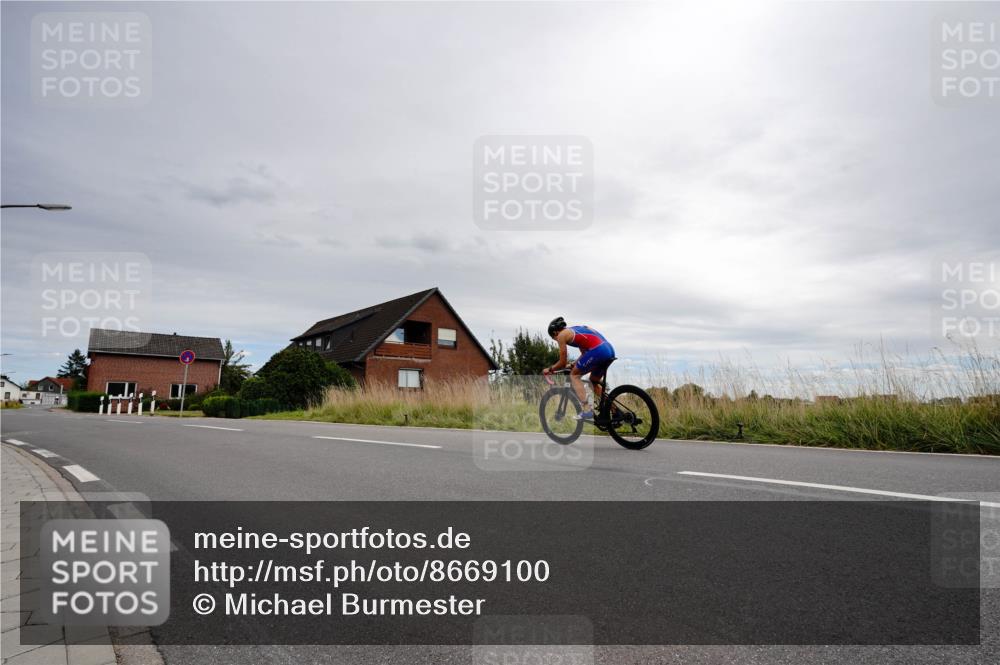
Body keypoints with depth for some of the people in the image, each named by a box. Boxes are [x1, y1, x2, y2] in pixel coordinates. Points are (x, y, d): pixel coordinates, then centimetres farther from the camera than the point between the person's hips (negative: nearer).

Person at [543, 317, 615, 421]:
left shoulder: (562, 335, 7)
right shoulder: (576, 329, 30)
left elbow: (563, 363, 9)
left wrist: (549, 369, 25)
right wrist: (574, 364, 42)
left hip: (597, 351, -8)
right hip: (610, 350, 8)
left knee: (574, 375, 8)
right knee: (594, 380, 25)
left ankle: (587, 410, -4)